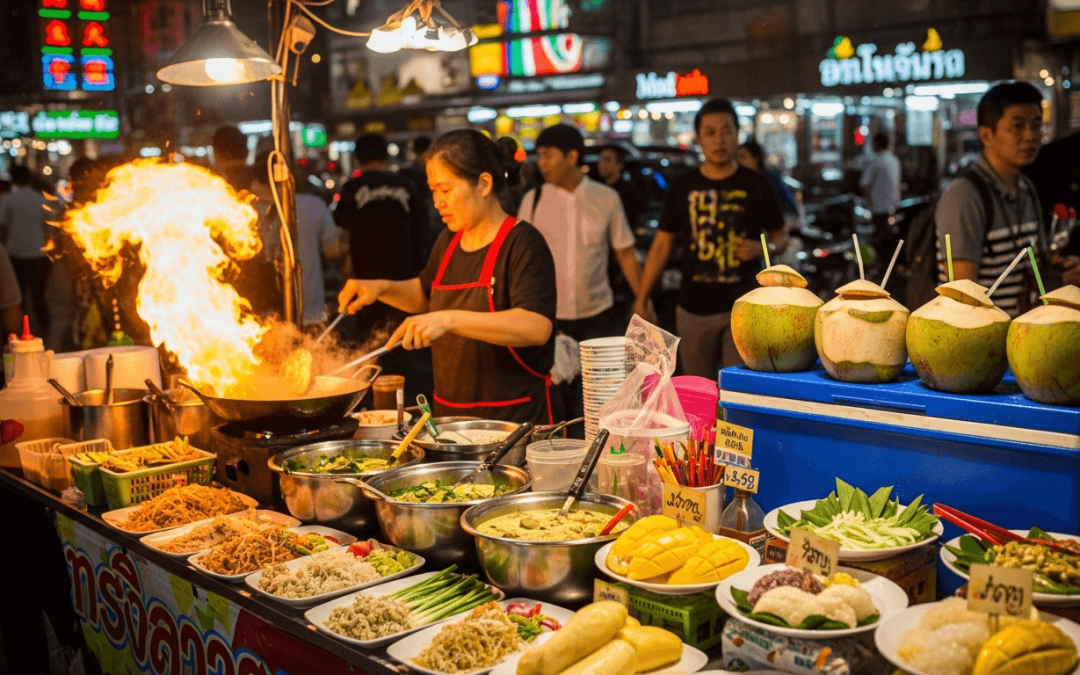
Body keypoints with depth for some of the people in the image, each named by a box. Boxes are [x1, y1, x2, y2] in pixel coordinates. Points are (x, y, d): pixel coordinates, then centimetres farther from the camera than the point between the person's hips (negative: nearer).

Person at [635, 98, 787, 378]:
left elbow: (781, 236, 12)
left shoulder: (755, 184, 4)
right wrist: (641, 298, 5)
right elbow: (662, 244, 11)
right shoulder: (683, 187, 8)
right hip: (694, 309, 2)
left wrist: (761, 247, -12)